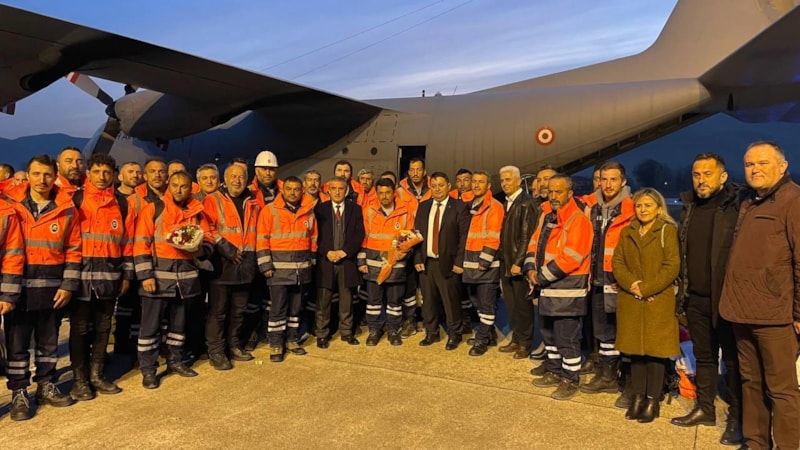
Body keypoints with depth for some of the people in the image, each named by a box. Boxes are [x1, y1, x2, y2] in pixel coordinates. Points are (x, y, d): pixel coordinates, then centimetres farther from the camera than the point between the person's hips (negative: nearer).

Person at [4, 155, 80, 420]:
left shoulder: (66, 209, 0)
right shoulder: (11, 204, -2)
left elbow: (73, 250, 3)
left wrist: (68, 285, -2)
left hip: (51, 287, 1)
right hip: (18, 285, -1)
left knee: (49, 341, 14)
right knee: (17, 341, 6)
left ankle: (46, 386, 28)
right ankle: (19, 393, 18)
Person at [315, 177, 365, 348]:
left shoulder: (355, 209, 8)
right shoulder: (319, 209, 6)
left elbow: (359, 234, 2)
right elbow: (316, 234, 1)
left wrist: (344, 252, -9)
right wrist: (327, 252, -12)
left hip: (347, 259, 1)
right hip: (325, 260, -1)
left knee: (346, 299, 7)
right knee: (323, 300, 0)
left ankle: (346, 332, 19)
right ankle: (322, 334, 10)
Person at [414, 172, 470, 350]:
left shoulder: (460, 207, -3)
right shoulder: (423, 207, 11)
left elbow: (464, 237, -7)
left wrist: (459, 261, -13)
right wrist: (417, 259, 2)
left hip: (448, 263, -4)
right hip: (426, 262, 4)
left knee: (451, 301, 2)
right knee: (429, 301, 11)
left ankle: (454, 335, 19)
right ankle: (431, 333, 27)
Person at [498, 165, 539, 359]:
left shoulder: (527, 204, -11)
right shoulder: (506, 204, 14)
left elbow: (527, 236, -16)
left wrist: (519, 262, -19)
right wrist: (502, 260, 10)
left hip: (519, 263, -8)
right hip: (506, 262, 8)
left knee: (522, 304, 3)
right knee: (511, 304, 15)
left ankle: (525, 343, 15)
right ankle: (516, 339, 27)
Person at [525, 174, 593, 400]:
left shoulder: (578, 220, -15)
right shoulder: (547, 218, 14)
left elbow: (570, 258, -22)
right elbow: (534, 244, 14)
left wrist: (543, 277, -15)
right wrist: (531, 268, -3)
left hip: (567, 290, -9)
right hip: (547, 288, 9)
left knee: (566, 337, -1)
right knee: (548, 332, 19)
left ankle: (571, 380, 14)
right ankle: (554, 372, 34)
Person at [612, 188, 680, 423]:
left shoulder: (668, 231, -2)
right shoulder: (627, 232, 12)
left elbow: (672, 266, -9)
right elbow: (617, 262, 7)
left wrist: (646, 288, -15)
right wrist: (631, 284, -10)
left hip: (658, 301, -4)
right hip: (631, 301, 4)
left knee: (655, 350, 2)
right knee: (635, 348, 9)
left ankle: (653, 400, 13)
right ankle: (638, 397, 20)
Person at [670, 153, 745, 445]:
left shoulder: (738, 205, -9)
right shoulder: (689, 208, 10)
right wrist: (683, 290, 13)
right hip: (696, 299, 6)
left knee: (732, 359, 5)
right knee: (703, 356, 16)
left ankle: (736, 419, 17)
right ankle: (704, 409, 28)